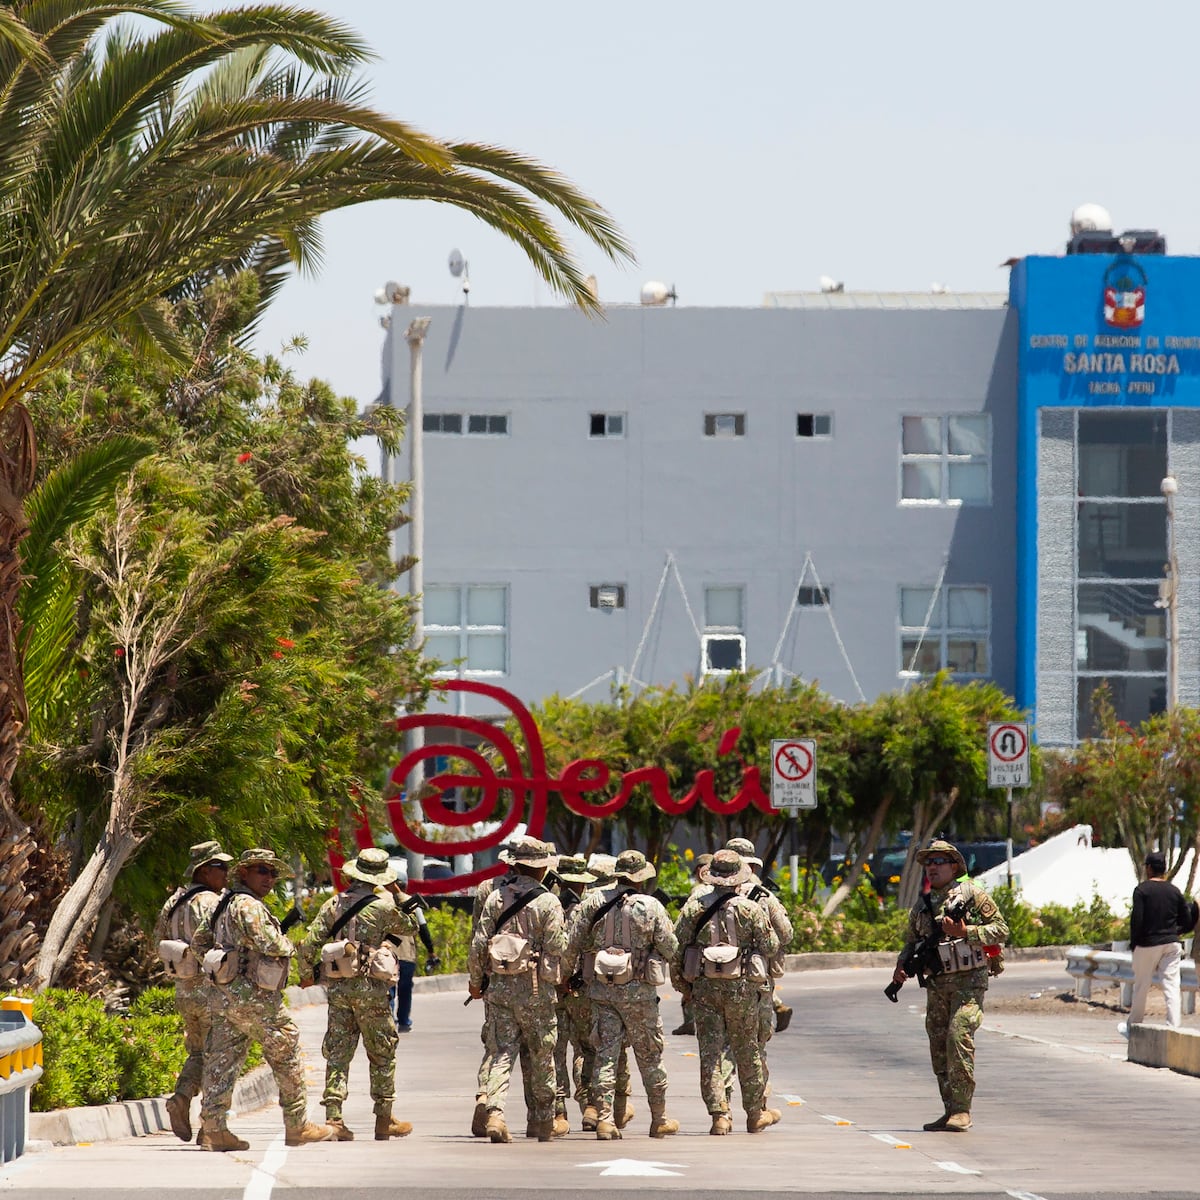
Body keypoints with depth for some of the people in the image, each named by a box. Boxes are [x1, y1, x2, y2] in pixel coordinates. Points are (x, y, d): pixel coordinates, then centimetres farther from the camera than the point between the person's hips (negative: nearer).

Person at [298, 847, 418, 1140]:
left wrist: (306, 973, 17)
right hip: (370, 987, -3)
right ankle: (384, 1120, 12)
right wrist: (400, 894, 18)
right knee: (382, 1054, 8)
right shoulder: (383, 905, -6)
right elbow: (410, 927, 11)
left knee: (337, 1052, 5)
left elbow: (309, 942, 2)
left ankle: (334, 1117, -2)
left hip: (337, 985, 3)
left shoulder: (333, 905, 4)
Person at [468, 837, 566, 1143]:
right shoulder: (548, 902, -7)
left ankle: (495, 1112, -16)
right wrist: (561, 978, 10)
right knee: (541, 1057, 9)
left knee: (501, 1052, 2)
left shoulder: (495, 898, 3)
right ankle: (541, 1121, 16)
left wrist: (475, 981, 16)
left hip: (499, 986, 2)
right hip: (535, 989, -2)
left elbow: (479, 944, 3)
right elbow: (557, 948, -9)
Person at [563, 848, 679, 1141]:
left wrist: (565, 975, 12)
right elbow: (669, 949, -4)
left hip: (601, 987, 2)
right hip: (638, 990, -2)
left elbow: (572, 944, -1)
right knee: (649, 1054, 10)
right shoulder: (651, 907, -6)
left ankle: (605, 1118, -4)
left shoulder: (593, 902, 1)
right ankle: (659, 1119, 19)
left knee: (606, 1053, 4)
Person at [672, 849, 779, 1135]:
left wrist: (680, 982, 13)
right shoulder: (749, 909, -5)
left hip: (704, 986, 1)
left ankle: (719, 1114, -4)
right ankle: (755, 1114, 20)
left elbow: (676, 946, 1)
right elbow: (771, 946, -1)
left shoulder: (694, 907, 0)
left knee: (710, 1052, 3)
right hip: (742, 988, -1)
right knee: (747, 1052, 11)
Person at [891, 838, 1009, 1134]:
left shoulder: (972, 894, -3)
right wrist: (902, 966, 2)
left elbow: (1000, 930, -4)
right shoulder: (921, 905, 13)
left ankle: (962, 1111, -15)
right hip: (937, 985, 6)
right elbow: (912, 941, 22)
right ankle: (950, 1112, 12)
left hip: (968, 982, -6)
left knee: (959, 1037, -18)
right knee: (938, 1046, 5)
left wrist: (965, 932, -17)